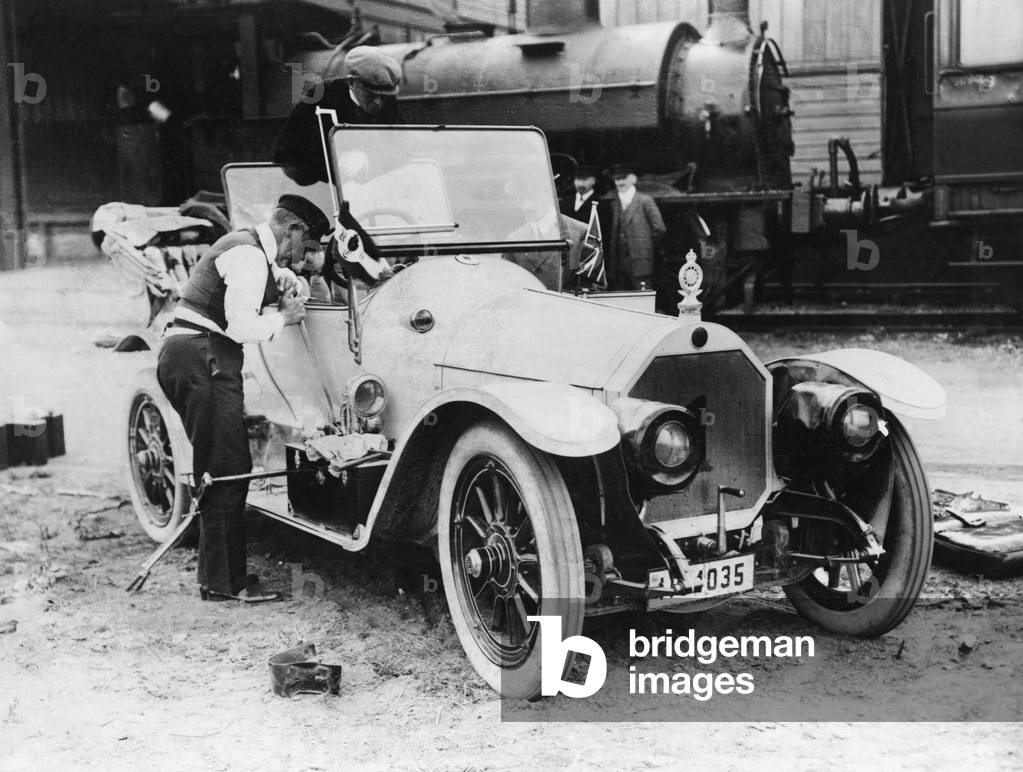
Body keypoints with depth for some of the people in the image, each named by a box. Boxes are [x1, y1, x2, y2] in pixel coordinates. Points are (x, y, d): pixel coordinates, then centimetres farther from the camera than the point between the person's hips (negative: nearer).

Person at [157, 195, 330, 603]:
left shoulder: (246, 245, 20)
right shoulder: (248, 254, -12)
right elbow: (241, 326, -21)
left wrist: (283, 278, 14)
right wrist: (283, 317, -4)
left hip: (180, 352, 11)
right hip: (203, 359, -11)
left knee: (215, 469, 13)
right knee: (228, 470, -9)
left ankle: (216, 574, 18)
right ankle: (224, 582, -5)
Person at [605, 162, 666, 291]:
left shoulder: (645, 201, 1)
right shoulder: (612, 202, 11)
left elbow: (659, 229, 1)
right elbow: (610, 231, 12)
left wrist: (645, 245, 6)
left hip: (640, 264, -3)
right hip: (617, 267, 3)